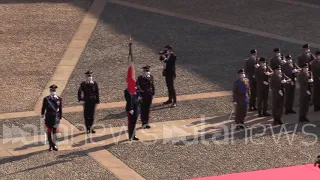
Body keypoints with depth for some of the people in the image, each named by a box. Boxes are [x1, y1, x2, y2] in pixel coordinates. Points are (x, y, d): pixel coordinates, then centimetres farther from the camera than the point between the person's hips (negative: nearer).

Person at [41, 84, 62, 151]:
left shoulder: (59, 99, 3)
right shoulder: (46, 99, -1)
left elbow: (60, 109, 7)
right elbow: (43, 108, 2)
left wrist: (60, 118, 6)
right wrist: (42, 117, 2)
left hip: (56, 117, 0)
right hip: (48, 117, 0)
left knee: (54, 131, -1)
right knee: (49, 131, 6)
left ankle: (54, 145, 6)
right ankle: (50, 145, 16)